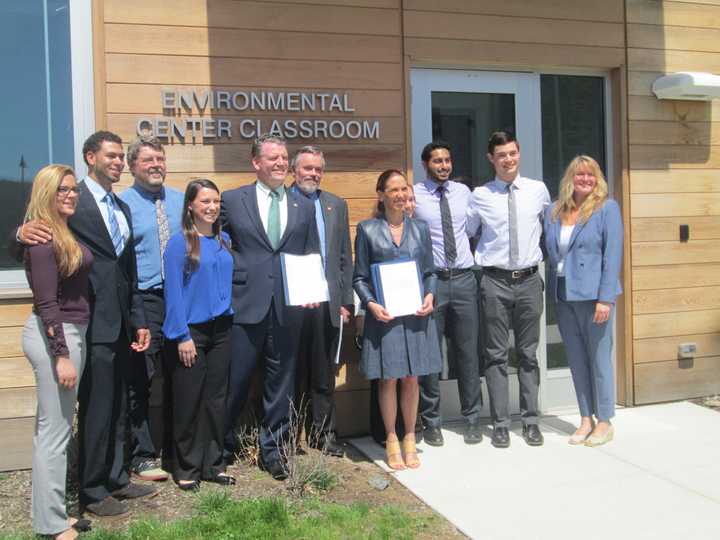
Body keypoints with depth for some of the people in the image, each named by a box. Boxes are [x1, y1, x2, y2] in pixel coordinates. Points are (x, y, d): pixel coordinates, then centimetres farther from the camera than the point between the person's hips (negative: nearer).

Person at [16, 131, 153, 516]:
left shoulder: (122, 208, 15)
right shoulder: (71, 200, -9)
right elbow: (32, 246, -12)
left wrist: (137, 320, 15)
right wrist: (23, 232, -35)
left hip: (120, 324, 8)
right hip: (93, 323, -8)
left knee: (118, 405, 16)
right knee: (96, 408, 1)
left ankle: (115, 478, 30)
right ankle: (92, 491, 17)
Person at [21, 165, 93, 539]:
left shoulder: (66, 233, 11)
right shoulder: (43, 237, -14)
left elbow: (73, 291, 10)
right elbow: (46, 302, -18)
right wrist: (62, 355, -19)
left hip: (70, 333, 9)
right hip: (54, 337, -9)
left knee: (54, 427, 15)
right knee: (54, 430, -1)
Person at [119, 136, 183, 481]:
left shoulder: (180, 200, 11)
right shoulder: (122, 204, -3)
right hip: (144, 301, -4)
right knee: (144, 382, -1)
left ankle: (175, 450, 25)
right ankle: (142, 455, 13)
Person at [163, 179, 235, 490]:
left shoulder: (224, 240, 8)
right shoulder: (179, 243, -8)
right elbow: (173, 291, -10)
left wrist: (229, 318, 7)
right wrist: (182, 336, -14)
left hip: (221, 330, 5)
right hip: (191, 331, -5)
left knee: (216, 400, 11)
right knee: (188, 402, 4)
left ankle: (212, 464, 22)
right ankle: (186, 469, 17)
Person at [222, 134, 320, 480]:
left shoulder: (304, 206, 11)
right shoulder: (232, 200, 3)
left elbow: (312, 257, 13)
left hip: (289, 307, 3)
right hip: (245, 305, -2)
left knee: (281, 380, 10)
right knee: (236, 379, 5)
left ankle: (273, 449, 25)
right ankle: (223, 445, 26)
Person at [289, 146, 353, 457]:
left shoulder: (336, 205, 13)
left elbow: (345, 257, 11)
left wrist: (346, 301, 6)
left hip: (327, 302, 3)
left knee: (324, 376, 10)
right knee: (293, 374, 6)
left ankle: (323, 434, 21)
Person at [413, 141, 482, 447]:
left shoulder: (463, 192, 9)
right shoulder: (413, 197, -3)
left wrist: (467, 251, 14)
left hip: (463, 279, 3)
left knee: (467, 352, 8)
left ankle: (472, 419, 21)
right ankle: (431, 422, 18)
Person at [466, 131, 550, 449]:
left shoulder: (538, 190, 4)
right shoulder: (480, 196, 0)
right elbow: (466, 232, 10)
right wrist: (479, 257, 5)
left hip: (529, 279, 2)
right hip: (495, 281, -1)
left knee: (528, 354, 9)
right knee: (496, 355, 3)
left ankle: (530, 421, 18)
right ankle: (500, 424, 11)